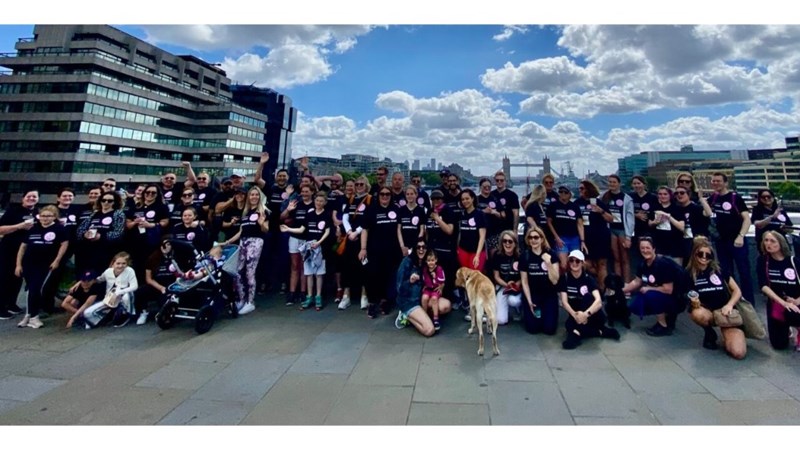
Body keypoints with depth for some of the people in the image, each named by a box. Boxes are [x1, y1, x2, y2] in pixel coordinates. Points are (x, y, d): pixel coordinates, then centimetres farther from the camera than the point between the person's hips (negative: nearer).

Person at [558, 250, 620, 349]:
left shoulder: (588, 279, -8)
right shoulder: (564, 278, -5)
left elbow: (599, 301, -23)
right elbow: (564, 302, -13)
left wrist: (586, 314, -41)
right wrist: (575, 315, -32)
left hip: (592, 316, 0)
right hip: (575, 314, 1)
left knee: (587, 296, -30)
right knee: (569, 325, -35)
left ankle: (577, 333, -28)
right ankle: (599, 331, -11)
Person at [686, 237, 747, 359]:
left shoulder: (719, 269, -3)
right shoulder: (689, 274, -5)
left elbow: (737, 291, 2)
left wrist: (729, 305, -16)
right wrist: (693, 302, -23)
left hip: (726, 312, 0)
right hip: (707, 311, 1)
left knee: (738, 353, -21)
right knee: (697, 314, -40)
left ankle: (727, 336, 16)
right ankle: (709, 333, -3)